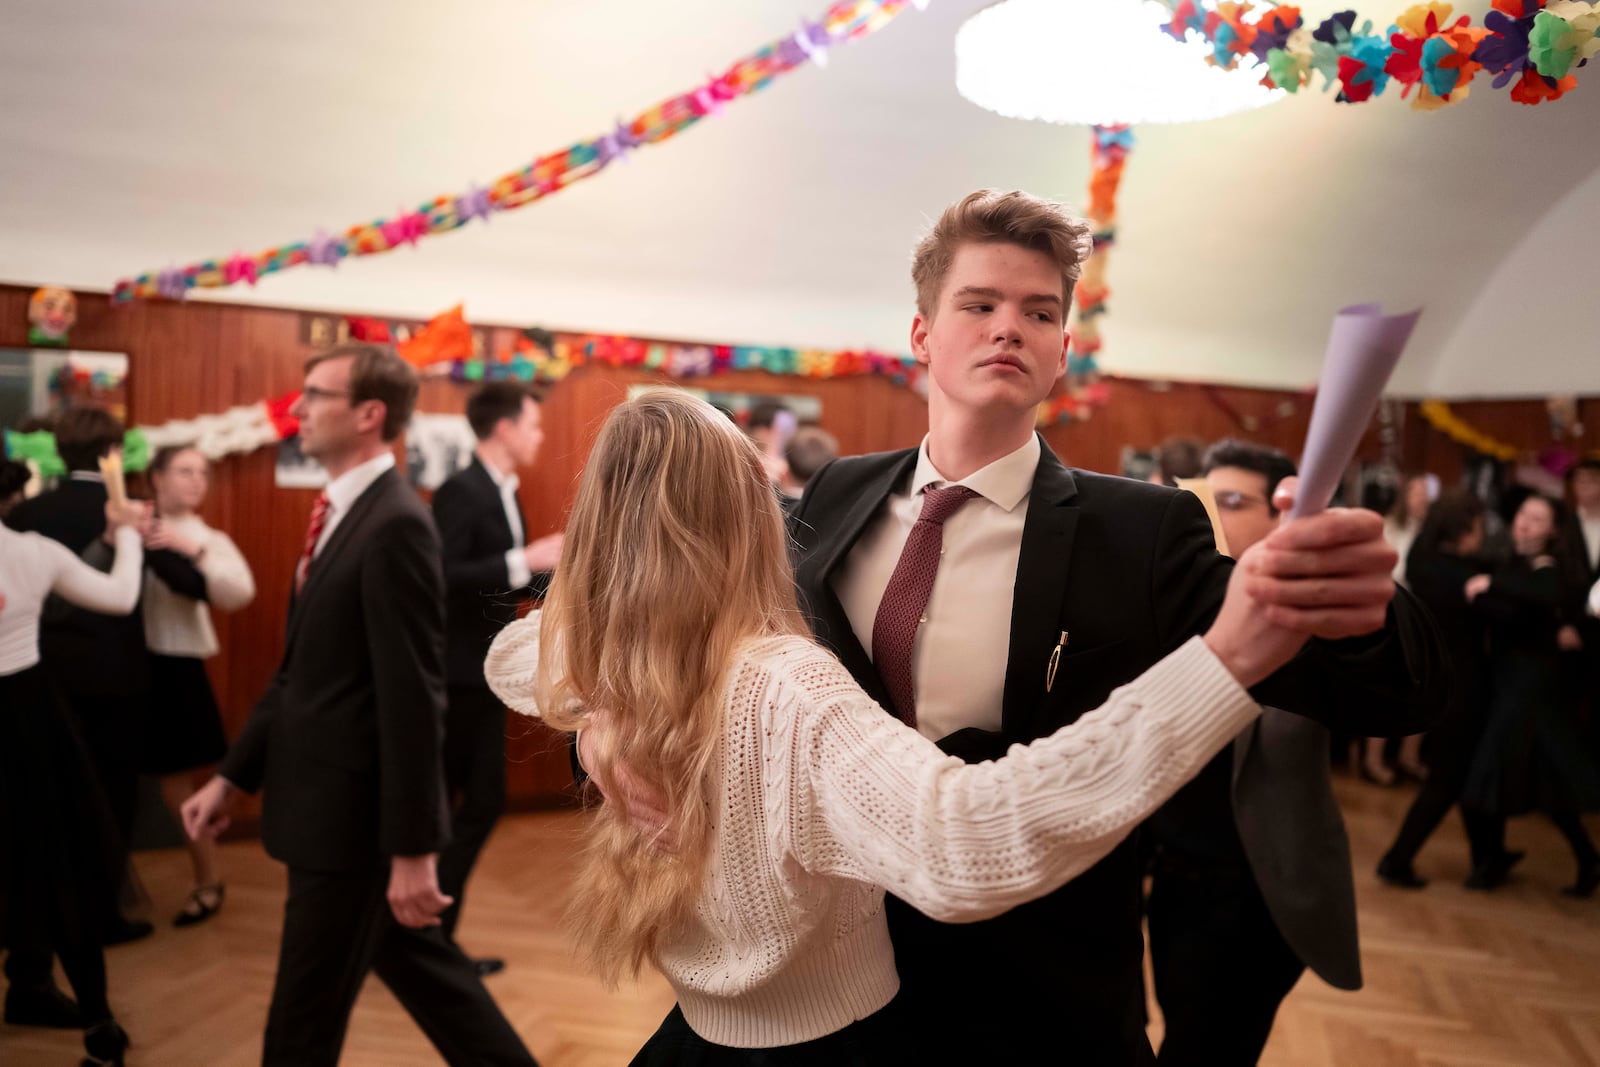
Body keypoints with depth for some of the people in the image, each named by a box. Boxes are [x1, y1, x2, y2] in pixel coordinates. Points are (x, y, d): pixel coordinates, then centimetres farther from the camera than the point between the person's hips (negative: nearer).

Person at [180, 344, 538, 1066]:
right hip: (333, 804, 9)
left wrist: (414, 848, -21)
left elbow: (413, 699, -23)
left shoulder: (395, 525, -20)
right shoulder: (341, 516, 10)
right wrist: (232, 777, 16)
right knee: (417, 965, 20)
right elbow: (300, 672, 15)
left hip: (358, 814, -9)